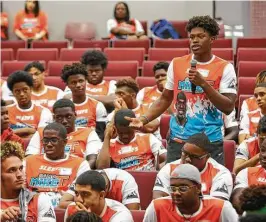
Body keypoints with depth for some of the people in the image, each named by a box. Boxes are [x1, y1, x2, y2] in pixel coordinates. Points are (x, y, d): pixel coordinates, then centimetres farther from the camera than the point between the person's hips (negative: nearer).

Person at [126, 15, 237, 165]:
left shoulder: (225, 68, -2)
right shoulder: (176, 64, 7)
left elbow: (229, 107, -8)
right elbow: (165, 99, 15)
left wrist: (203, 83, -16)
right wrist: (144, 119, 2)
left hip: (211, 142, -2)